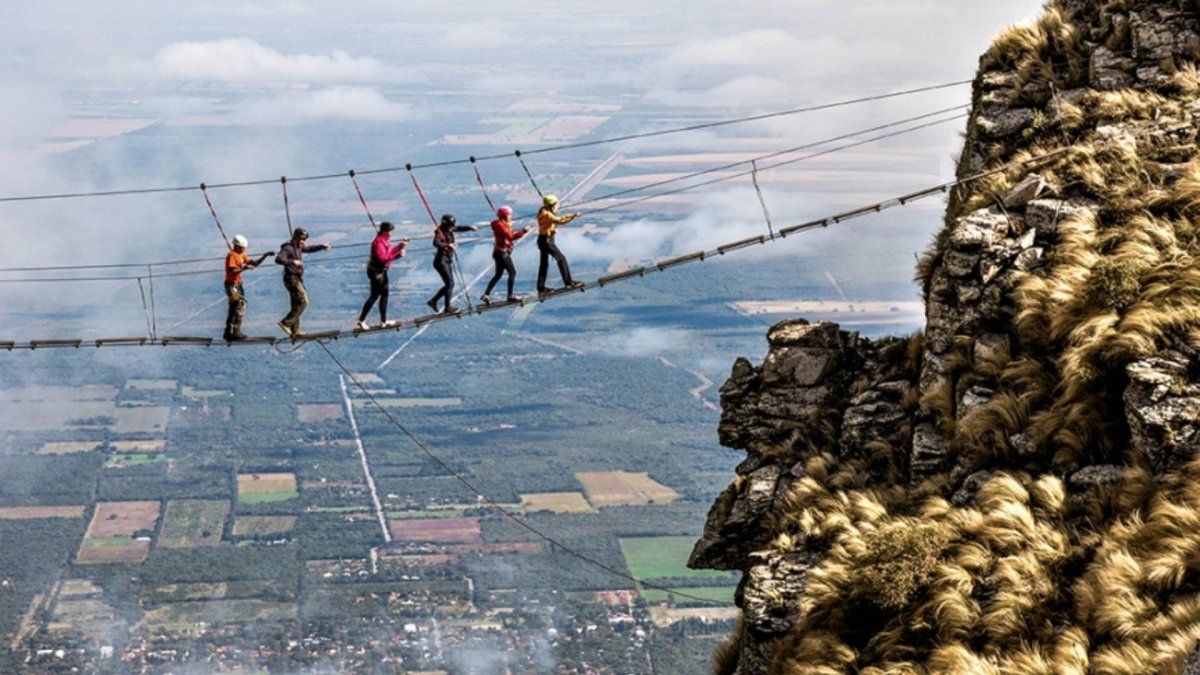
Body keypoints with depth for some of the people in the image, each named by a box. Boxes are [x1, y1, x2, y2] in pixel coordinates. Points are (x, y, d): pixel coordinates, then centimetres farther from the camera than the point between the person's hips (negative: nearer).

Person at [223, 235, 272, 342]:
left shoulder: (242, 255, 13)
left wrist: (265, 256, 4)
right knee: (240, 306, -12)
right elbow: (231, 271, -24)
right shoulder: (232, 255, -15)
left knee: (234, 309, 14)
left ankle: (229, 332, 21)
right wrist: (244, 268, -28)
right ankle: (236, 333, -11)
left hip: (238, 284, 10)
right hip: (232, 285, -10)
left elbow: (254, 263, 13)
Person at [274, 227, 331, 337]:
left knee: (296, 305, 12)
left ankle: (294, 331, 16)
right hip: (292, 279, -10)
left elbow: (310, 248, 31)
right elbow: (278, 259, -32)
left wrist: (322, 246, 18)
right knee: (303, 302, -15)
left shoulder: (298, 247, 13)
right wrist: (292, 261, -44)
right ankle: (285, 323, -16)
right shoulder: (287, 248, -15)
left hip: (297, 279, 10)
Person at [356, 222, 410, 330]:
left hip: (382, 271, 10)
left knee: (384, 295, 14)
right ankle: (361, 321, 2)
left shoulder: (385, 240, 8)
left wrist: (401, 245, 3)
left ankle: (383, 321, 22)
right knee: (374, 296, -4)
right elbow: (383, 258, -30)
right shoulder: (379, 242, -22)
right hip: (376, 272, -10)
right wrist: (397, 254, -29)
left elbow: (390, 252, 12)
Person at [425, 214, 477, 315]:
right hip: (441, 261, -9)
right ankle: (448, 308, 6)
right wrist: (448, 245, -49)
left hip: (448, 261, 9)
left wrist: (470, 228, -10)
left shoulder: (449, 230, 4)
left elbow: (461, 228, 9)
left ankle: (433, 301, 22)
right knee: (450, 284, -5)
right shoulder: (439, 232, -19)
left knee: (449, 284, 13)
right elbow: (436, 243, -37)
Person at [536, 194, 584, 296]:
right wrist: (573, 217, -16)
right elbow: (560, 221, -22)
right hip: (546, 240, -10)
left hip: (543, 240, 10)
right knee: (561, 259, -6)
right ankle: (568, 283, -4)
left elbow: (557, 218, 15)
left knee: (544, 264, 13)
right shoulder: (546, 214, -18)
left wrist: (571, 215, 5)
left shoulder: (546, 213, 12)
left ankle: (541, 288, 16)